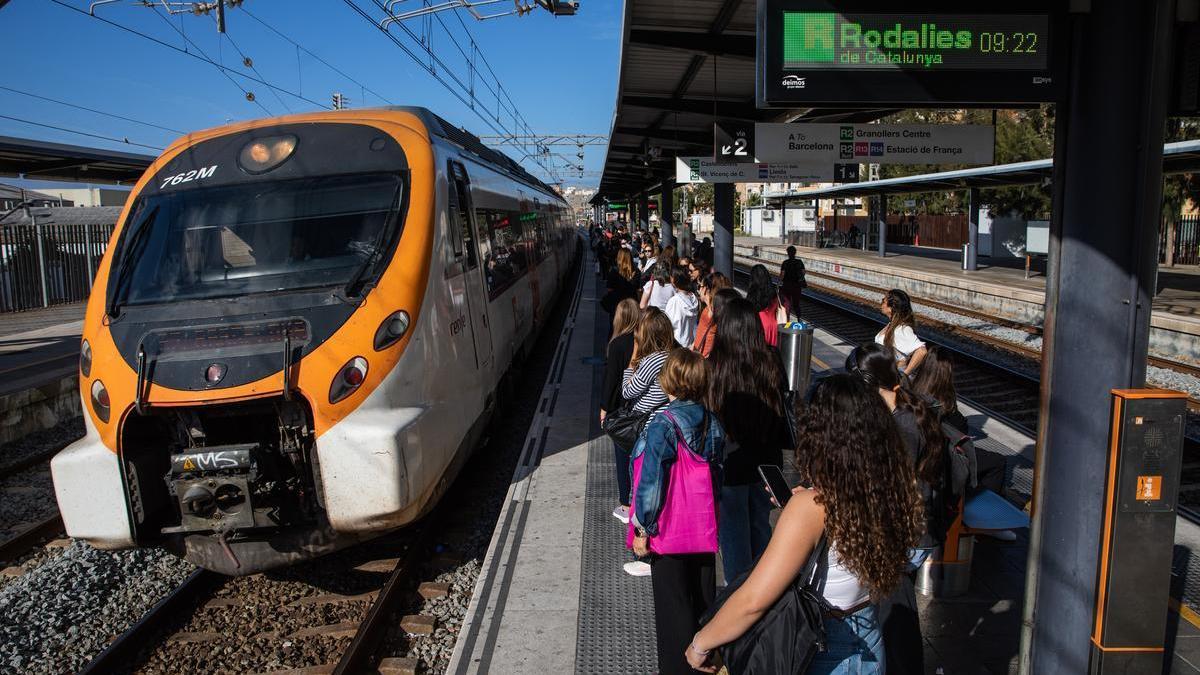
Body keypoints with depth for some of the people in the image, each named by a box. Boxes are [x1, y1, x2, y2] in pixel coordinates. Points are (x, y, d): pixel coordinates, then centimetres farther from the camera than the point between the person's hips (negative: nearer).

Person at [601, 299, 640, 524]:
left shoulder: (618, 344, -19)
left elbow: (611, 378, -15)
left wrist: (604, 408, -4)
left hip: (621, 407, -4)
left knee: (623, 455, 7)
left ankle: (625, 507, 13)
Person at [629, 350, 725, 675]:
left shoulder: (662, 426, -21)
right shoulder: (712, 424, -1)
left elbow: (652, 483, -18)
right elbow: (717, 474, 9)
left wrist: (642, 530, -9)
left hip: (669, 531, -6)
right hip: (705, 527, 6)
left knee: (673, 605, 7)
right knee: (704, 600, 19)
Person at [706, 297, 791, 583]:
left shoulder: (713, 367, -20)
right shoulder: (772, 365, -9)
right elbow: (785, 412, 2)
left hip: (730, 464, -4)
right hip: (766, 462, 4)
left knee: (733, 530, 12)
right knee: (760, 524, 22)